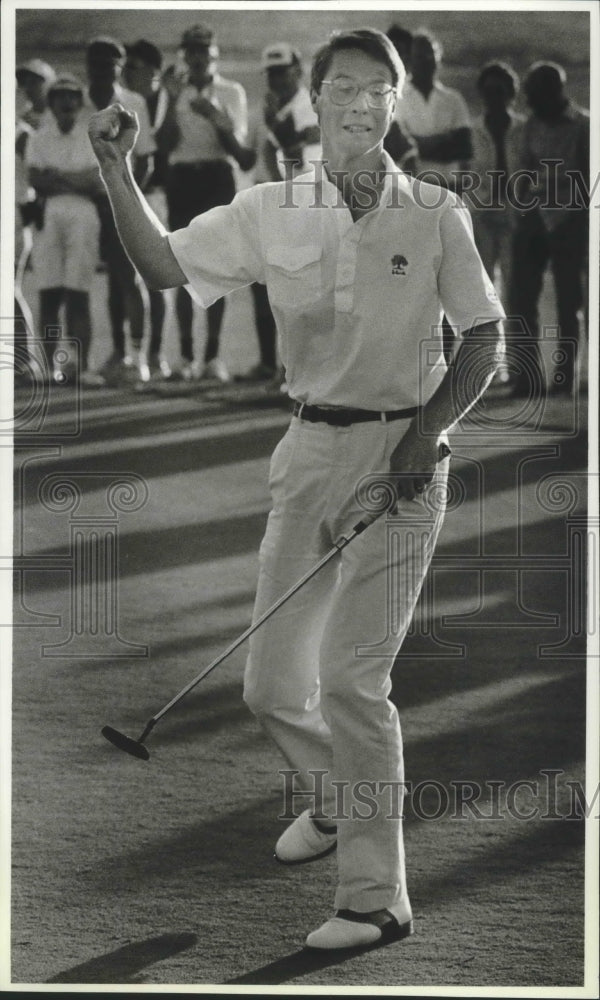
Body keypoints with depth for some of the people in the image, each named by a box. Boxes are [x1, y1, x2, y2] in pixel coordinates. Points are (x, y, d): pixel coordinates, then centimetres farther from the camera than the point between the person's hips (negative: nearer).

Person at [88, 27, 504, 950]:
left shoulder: (437, 217, -1)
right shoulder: (271, 213, 4)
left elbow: (484, 339, 3)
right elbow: (163, 265, 5)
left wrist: (429, 429, -10)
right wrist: (117, 173, -8)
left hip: (401, 450, -4)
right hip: (311, 448, 4)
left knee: (351, 677, -13)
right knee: (271, 683, 7)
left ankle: (377, 897, -7)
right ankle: (334, 801, 39)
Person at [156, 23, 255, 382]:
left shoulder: (231, 92, 7)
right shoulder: (175, 90, 7)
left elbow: (238, 148, -1)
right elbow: (165, 143, -4)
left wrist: (217, 118, -18)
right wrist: (173, 102, -14)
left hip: (218, 179, 0)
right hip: (183, 178, 0)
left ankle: (213, 353, 2)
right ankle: (187, 355, 2)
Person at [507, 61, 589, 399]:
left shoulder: (583, 126, -4)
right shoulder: (533, 126, 11)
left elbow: (588, 176, -4)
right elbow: (526, 169, 13)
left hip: (569, 220, -5)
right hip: (534, 216, 5)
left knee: (568, 301, 1)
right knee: (522, 297, -1)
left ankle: (565, 378, 6)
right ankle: (529, 377, 5)